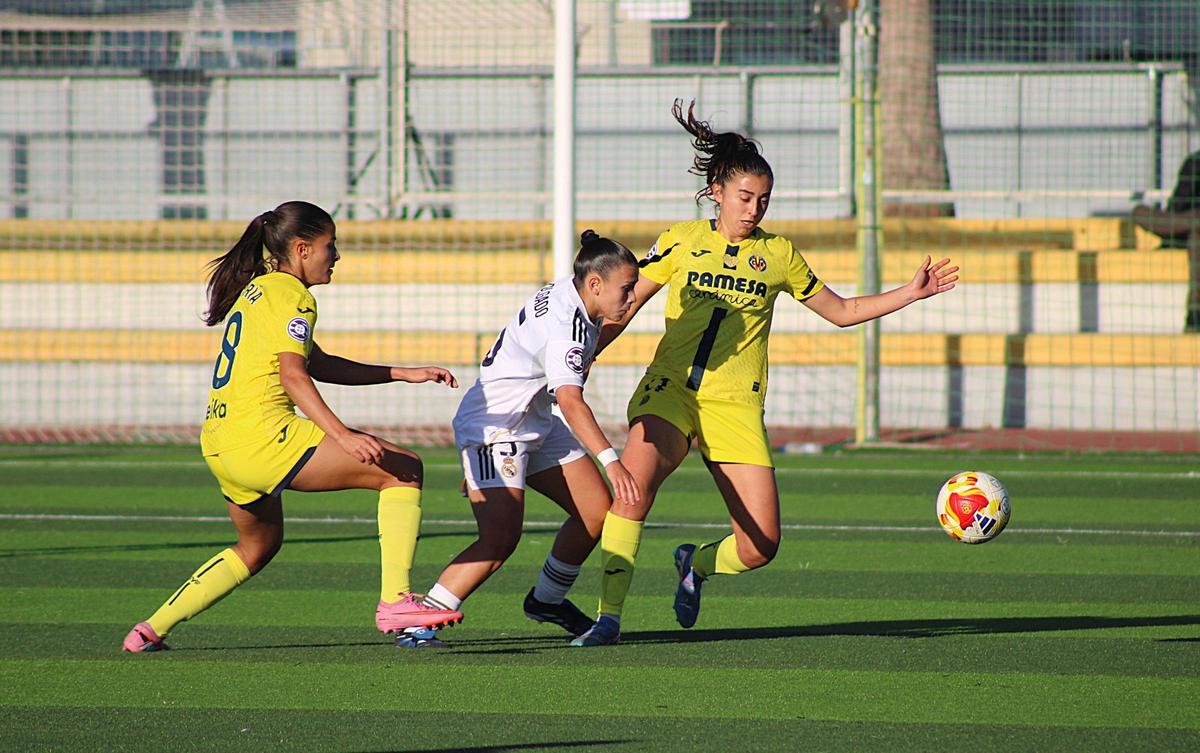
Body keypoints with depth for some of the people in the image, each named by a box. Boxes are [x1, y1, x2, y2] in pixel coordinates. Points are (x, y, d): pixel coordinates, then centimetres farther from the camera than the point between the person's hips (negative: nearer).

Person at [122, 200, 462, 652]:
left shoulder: (256, 289, 23)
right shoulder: (292, 296, -5)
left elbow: (319, 365, 27)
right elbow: (294, 375, -18)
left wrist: (404, 374, 25)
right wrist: (342, 436, -27)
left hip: (217, 444, 10)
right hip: (261, 437, -10)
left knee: (260, 545, 31)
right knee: (402, 468, -6)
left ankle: (151, 630, 27)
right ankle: (395, 601, -16)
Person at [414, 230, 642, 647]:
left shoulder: (569, 294, 3)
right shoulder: (565, 325, -27)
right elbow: (570, 401, -39)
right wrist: (611, 461, -49)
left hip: (537, 422, 10)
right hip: (494, 425, -10)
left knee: (597, 511, 7)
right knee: (500, 537, -22)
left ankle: (547, 599, 27)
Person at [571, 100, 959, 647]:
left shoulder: (778, 255, 10)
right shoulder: (682, 242, 6)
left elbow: (841, 311, 20)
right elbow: (623, 307, 11)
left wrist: (910, 294, 11)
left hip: (736, 406, 2)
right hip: (670, 392, -2)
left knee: (761, 545, -8)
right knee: (635, 480, -32)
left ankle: (697, 564, 28)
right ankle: (608, 617, -26)